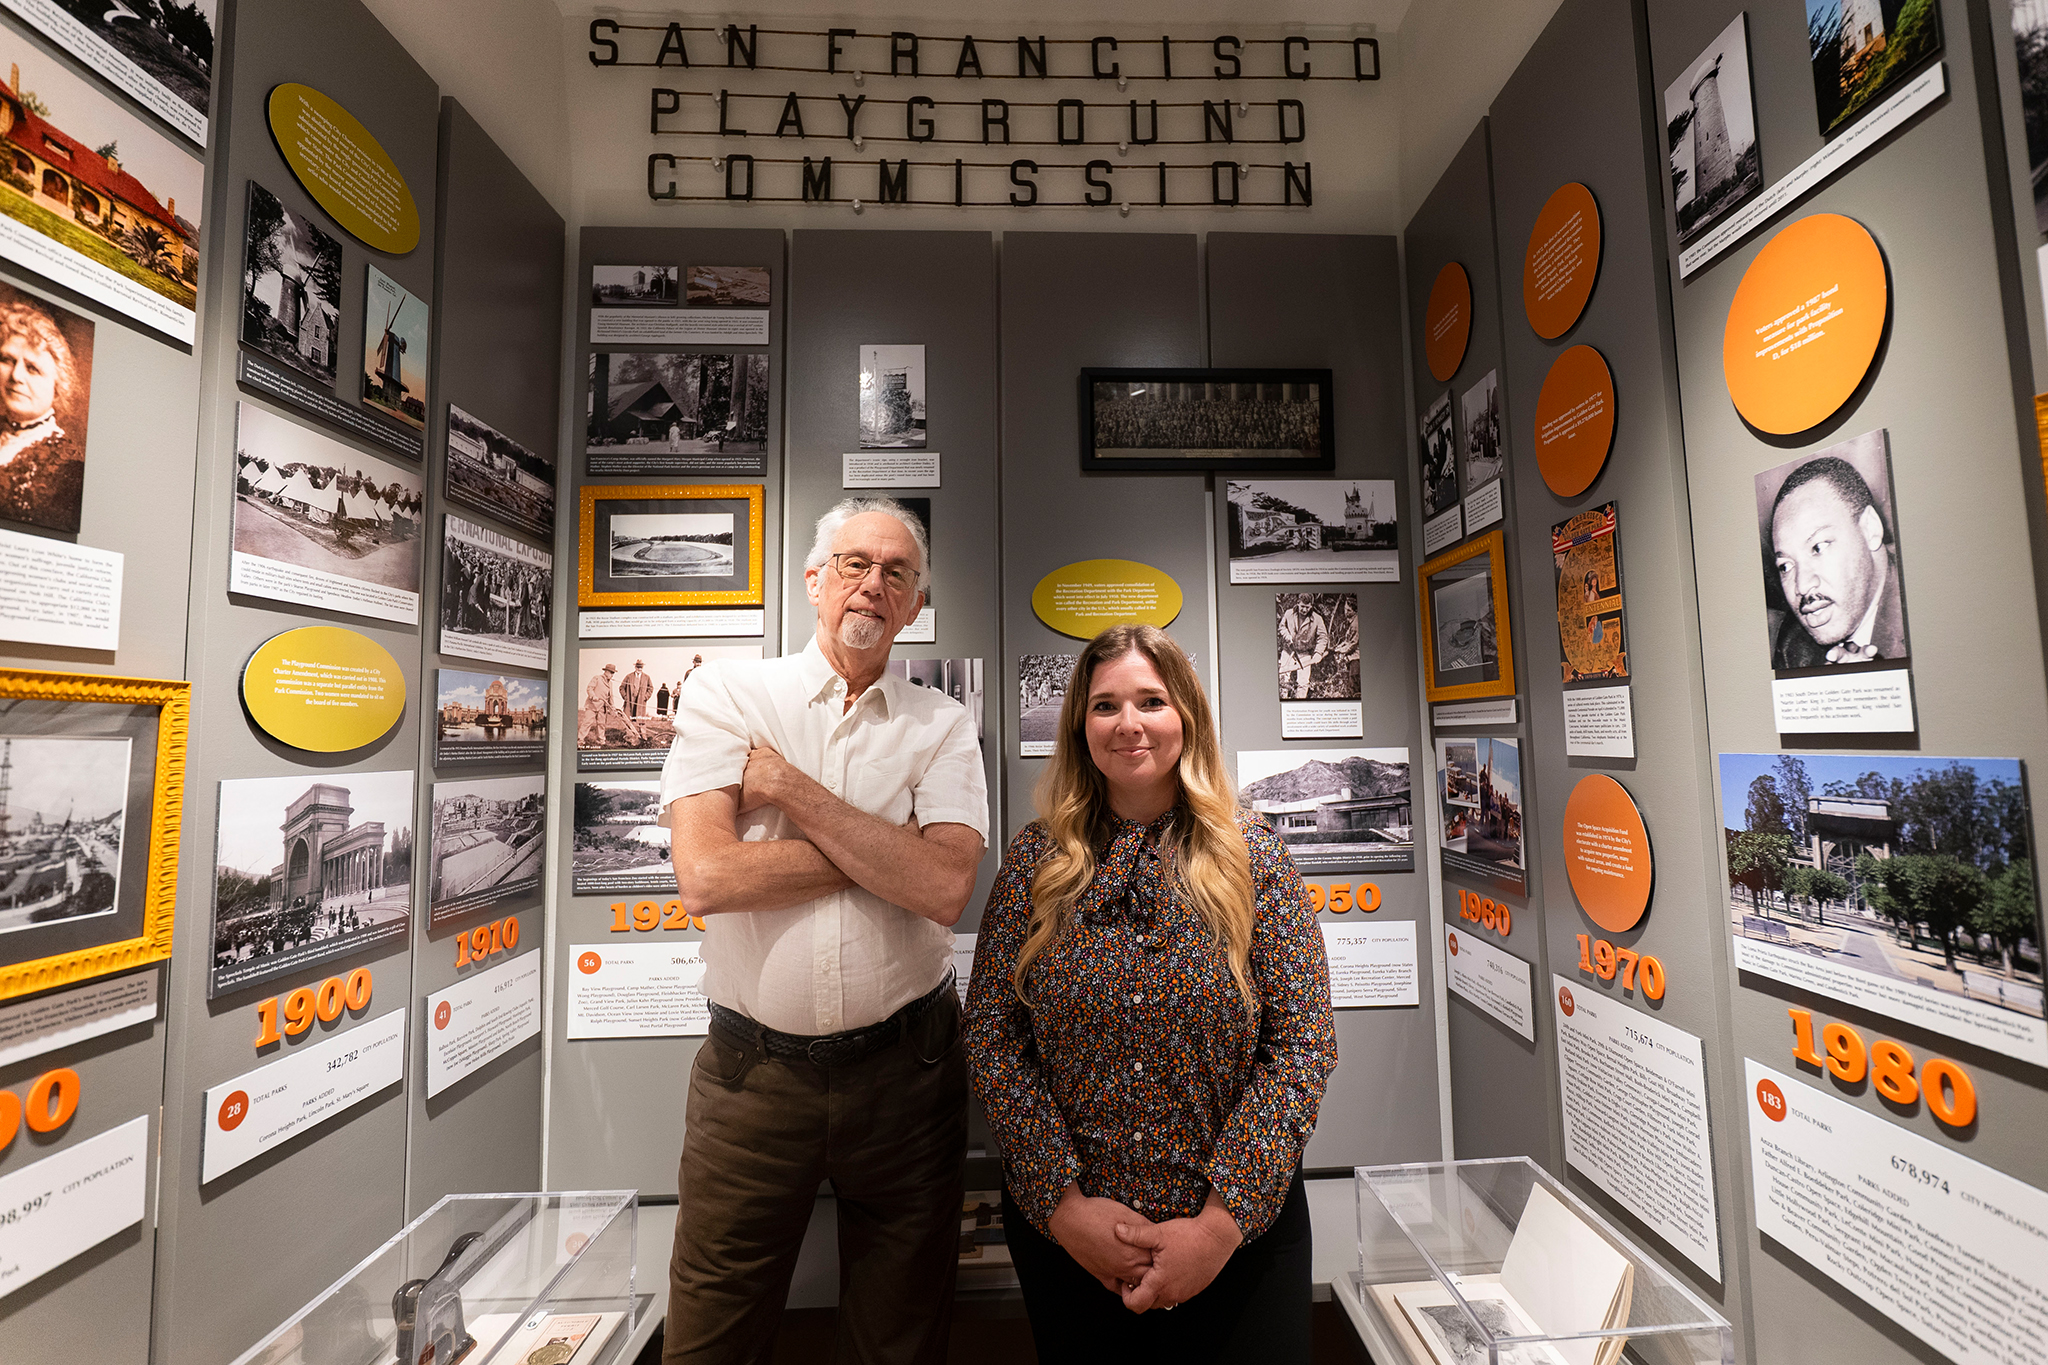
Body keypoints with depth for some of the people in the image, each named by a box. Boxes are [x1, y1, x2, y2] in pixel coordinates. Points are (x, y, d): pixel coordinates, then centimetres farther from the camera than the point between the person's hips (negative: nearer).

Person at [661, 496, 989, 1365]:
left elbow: (944, 889, -15)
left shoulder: (942, 726, 0)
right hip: (753, 1067, -1)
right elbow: (706, 877, -15)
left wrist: (791, 787, -15)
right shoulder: (726, 692, -2)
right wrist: (889, 847, -13)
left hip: (904, 1066, 2)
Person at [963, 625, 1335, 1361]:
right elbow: (991, 1039, -6)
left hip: (1237, 1232, 0)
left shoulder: (1254, 856, -8)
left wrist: (1222, 1220, -15)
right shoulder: (1034, 861, -7)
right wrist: (1063, 1202, -12)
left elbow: (1301, 1043, -10)